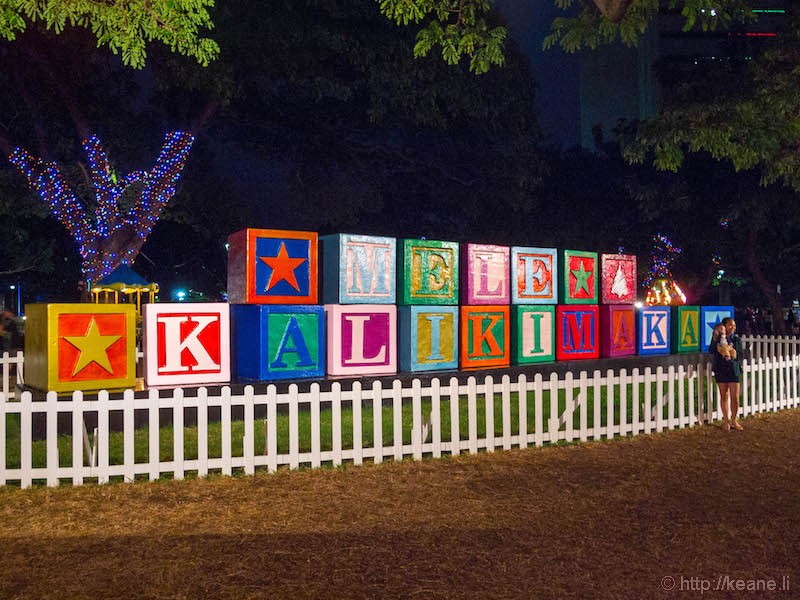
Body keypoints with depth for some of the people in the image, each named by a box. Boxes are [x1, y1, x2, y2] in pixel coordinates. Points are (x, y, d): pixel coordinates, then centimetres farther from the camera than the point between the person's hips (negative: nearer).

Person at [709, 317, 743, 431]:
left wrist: (732, 357, -17)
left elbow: (739, 355, 1)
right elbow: (711, 351, -11)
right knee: (724, 396, 7)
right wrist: (715, 340, -21)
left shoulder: (737, 339, 5)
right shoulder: (717, 338, 2)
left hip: (733, 369, 0)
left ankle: (734, 420, 12)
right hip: (720, 369, 0)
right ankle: (726, 420, 17)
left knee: (735, 397, -2)